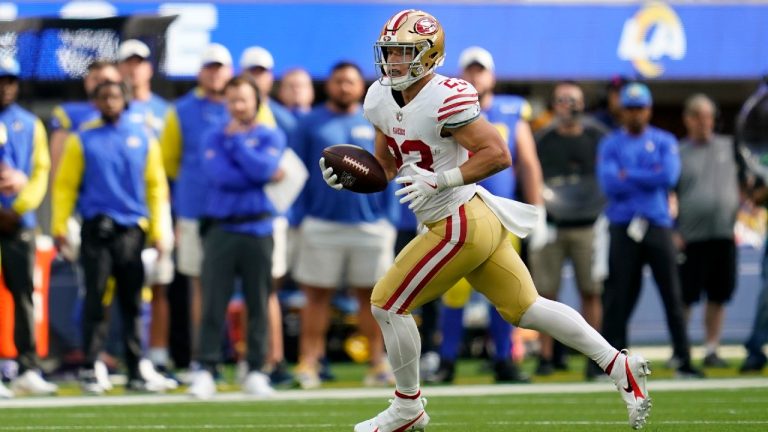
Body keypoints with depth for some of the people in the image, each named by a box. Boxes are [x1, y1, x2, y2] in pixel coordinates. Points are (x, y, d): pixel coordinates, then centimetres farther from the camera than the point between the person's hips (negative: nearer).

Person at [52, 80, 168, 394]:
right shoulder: (82, 140, 3)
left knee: (132, 303, 5)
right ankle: (89, 370, 0)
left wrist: (156, 230, 6)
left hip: (132, 230, 2)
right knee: (95, 301, -4)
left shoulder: (144, 139, 9)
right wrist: (59, 226, -8)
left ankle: (135, 372, 10)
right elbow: (65, 184, 0)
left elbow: (155, 185, 11)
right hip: (97, 230, -2)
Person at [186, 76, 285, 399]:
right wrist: (267, 176, -7)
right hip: (222, 229, 0)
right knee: (213, 303, -5)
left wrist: (236, 139, -3)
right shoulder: (215, 139, 9)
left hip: (258, 230, 0)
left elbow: (261, 169, -11)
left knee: (258, 304, 2)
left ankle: (256, 372, 8)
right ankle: (206, 372, -5)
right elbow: (219, 175, -9)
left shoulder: (271, 137, 8)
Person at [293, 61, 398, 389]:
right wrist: (296, 221, -2)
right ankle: (308, 362, 2)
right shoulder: (311, 124, 4)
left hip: (370, 224, 1)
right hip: (322, 224, -1)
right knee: (317, 294, 1)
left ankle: (378, 361, 11)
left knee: (370, 294, 6)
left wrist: (389, 219, 0)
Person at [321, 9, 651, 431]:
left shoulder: (445, 99, -21)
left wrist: (439, 181, -27)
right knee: (524, 308, 14)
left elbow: (498, 154, -22)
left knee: (388, 304, 0)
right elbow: (385, 168, 18)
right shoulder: (381, 99, 6)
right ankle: (619, 367, 17)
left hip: (461, 225, -9)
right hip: (477, 222, 9)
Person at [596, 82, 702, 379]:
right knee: (618, 295, -2)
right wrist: (650, 177, -6)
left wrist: (628, 175, -7)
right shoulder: (610, 145, 7)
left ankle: (684, 360, 2)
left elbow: (670, 176, -8)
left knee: (672, 294, -1)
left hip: (658, 224, 1)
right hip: (623, 227, -1)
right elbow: (609, 184, -8)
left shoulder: (664, 142, 10)